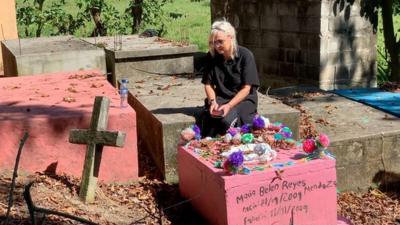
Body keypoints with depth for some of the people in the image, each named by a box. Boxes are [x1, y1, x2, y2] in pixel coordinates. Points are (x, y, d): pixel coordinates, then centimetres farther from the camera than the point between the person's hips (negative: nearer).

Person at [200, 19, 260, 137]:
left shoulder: (245, 55, -11)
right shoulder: (212, 56, 0)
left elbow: (246, 88, -12)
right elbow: (208, 84, 5)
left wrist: (229, 105, -24)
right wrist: (212, 101, -15)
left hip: (243, 99, -3)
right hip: (221, 98, 3)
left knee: (227, 118, -32)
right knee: (209, 116, -30)